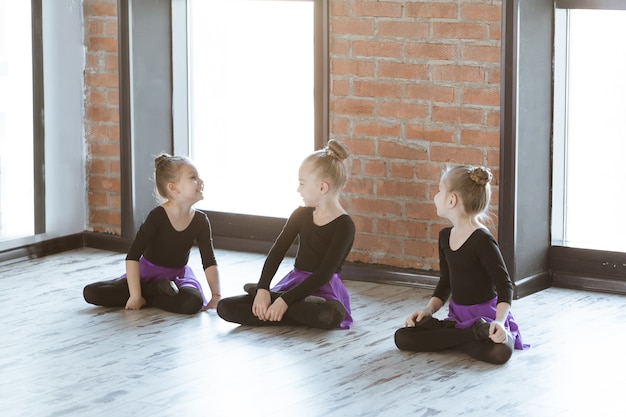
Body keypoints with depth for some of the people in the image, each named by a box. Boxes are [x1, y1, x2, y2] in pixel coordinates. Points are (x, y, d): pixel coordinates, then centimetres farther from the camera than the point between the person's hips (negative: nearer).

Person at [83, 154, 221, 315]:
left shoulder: (200, 221, -9)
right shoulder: (158, 216, -21)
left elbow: (209, 262, -8)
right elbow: (132, 256, -23)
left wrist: (216, 296, -22)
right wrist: (135, 296, -29)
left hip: (178, 276, 0)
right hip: (147, 273, 0)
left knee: (194, 302, -37)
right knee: (91, 293, -17)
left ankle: (147, 297, -14)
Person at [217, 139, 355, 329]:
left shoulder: (344, 226, -12)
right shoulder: (301, 214, 7)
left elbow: (324, 273, -19)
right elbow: (277, 251, 4)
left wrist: (285, 301, -23)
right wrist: (263, 289, -13)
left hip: (322, 290, -5)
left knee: (330, 316, -43)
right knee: (225, 307, -11)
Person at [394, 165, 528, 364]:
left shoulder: (482, 240, -16)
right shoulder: (445, 236, 8)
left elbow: (505, 285, -17)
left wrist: (499, 321, -31)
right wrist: (429, 309, 1)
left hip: (486, 315, -8)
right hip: (457, 315, 8)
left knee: (500, 351, -40)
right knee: (402, 337, -14)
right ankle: (474, 334, -12)